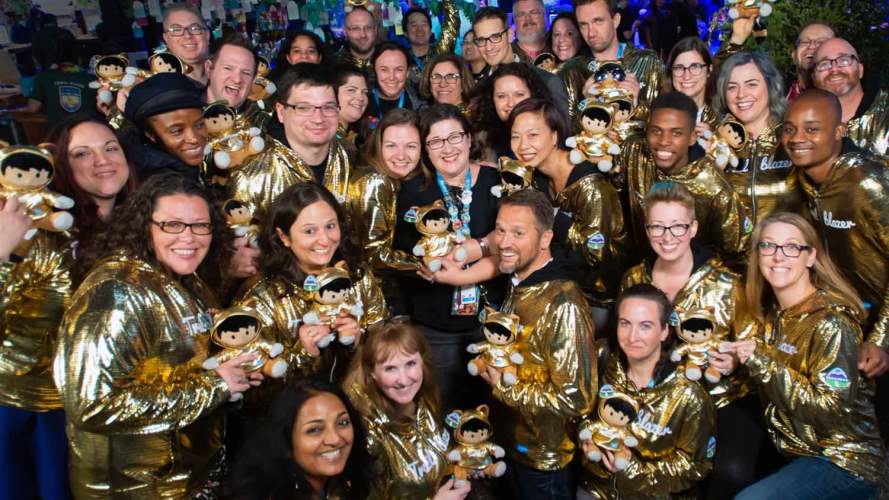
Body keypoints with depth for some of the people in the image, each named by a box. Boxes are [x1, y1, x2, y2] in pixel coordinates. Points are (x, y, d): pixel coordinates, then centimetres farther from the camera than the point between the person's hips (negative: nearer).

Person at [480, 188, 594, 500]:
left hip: (545, 454, -8)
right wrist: (490, 364, -4)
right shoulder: (518, 285, -1)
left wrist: (503, 386, -23)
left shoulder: (564, 304, -29)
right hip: (513, 439, 8)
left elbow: (576, 399, -30)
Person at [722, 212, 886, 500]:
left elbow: (832, 410, -23)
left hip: (846, 465, -7)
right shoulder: (772, 312, 3)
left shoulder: (831, 322, -18)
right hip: (796, 453, 7)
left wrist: (763, 362, -24)